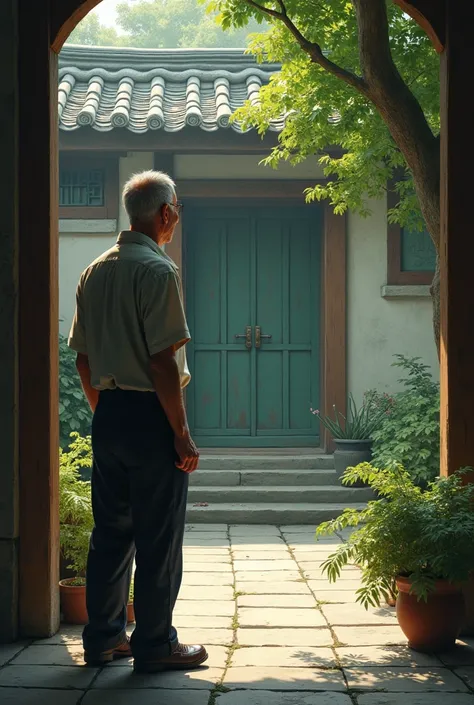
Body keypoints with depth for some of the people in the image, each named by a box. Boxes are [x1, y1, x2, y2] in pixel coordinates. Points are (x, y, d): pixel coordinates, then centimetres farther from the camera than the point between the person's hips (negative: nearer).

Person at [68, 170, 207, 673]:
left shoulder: (94, 272, 11)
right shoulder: (156, 270, -13)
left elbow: (83, 358, 14)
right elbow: (163, 362, -18)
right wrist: (183, 436, -14)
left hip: (108, 416, 8)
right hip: (150, 415, -8)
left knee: (110, 531, 14)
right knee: (158, 538, 1)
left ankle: (103, 638, 21)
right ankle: (154, 646, 7)